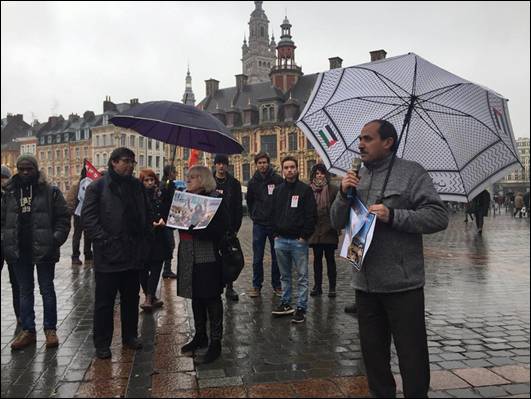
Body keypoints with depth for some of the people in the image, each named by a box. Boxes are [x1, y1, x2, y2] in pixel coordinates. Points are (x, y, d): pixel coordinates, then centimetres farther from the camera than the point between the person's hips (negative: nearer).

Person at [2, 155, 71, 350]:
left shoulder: (50, 191, -6)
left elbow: (63, 218, -5)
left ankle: (50, 329, 19)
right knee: (25, 291, 13)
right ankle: (28, 330, 23)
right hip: (19, 251, 4)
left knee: (47, 290, 8)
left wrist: (56, 239, -14)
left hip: (43, 249, -4)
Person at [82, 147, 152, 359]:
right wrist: (104, 240, -16)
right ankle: (102, 343, 18)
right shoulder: (98, 187, -5)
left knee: (131, 298, 16)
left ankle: (130, 336, 31)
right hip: (108, 256, -5)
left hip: (134, 254, 5)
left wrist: (144, 237, 8)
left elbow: (147, 213, 18)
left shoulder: (137, 185, 10)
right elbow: (88, 218, -10)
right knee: (104, 302, 5)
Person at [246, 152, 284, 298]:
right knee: (257, 258, 4)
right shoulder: (253, 182, 5)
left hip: (275, 224, -2)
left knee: (276, 257, 8)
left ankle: (276, 285, 19)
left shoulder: (278, 180, -5)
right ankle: (256, 286, 14)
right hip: (259, 225, 2)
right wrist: (254, 216, 12)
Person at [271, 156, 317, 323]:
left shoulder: (305, 190, -3)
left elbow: (311, 215, -7)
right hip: (280, 240, 5)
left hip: (299, 240, -4)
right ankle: (286, 303, 24)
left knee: (302, 276, 2)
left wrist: (304, 236, -11)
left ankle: (301, 308, 7)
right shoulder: (278, 190, 12)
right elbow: (273, 213, 15)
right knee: (285, 275, 14)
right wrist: (275, 233, 5)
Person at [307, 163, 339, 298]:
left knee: (330, 258, 5)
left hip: (329, 230, -2)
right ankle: (317, 285, 20)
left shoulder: (333, 189, -2)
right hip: (314, 230, 2)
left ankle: (332, 287, 13)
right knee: (317, 258, 11)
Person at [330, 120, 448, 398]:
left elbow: (439, 216, -13)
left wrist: (393, 216, -21)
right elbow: (336, 222, 9)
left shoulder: (411, 173, -5)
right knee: (372, 351, 18)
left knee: (412, 355, 4)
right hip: (365, 283, 6)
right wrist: (343, 194, -8)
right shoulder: (356, 177, 11)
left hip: (402, 284, -5)